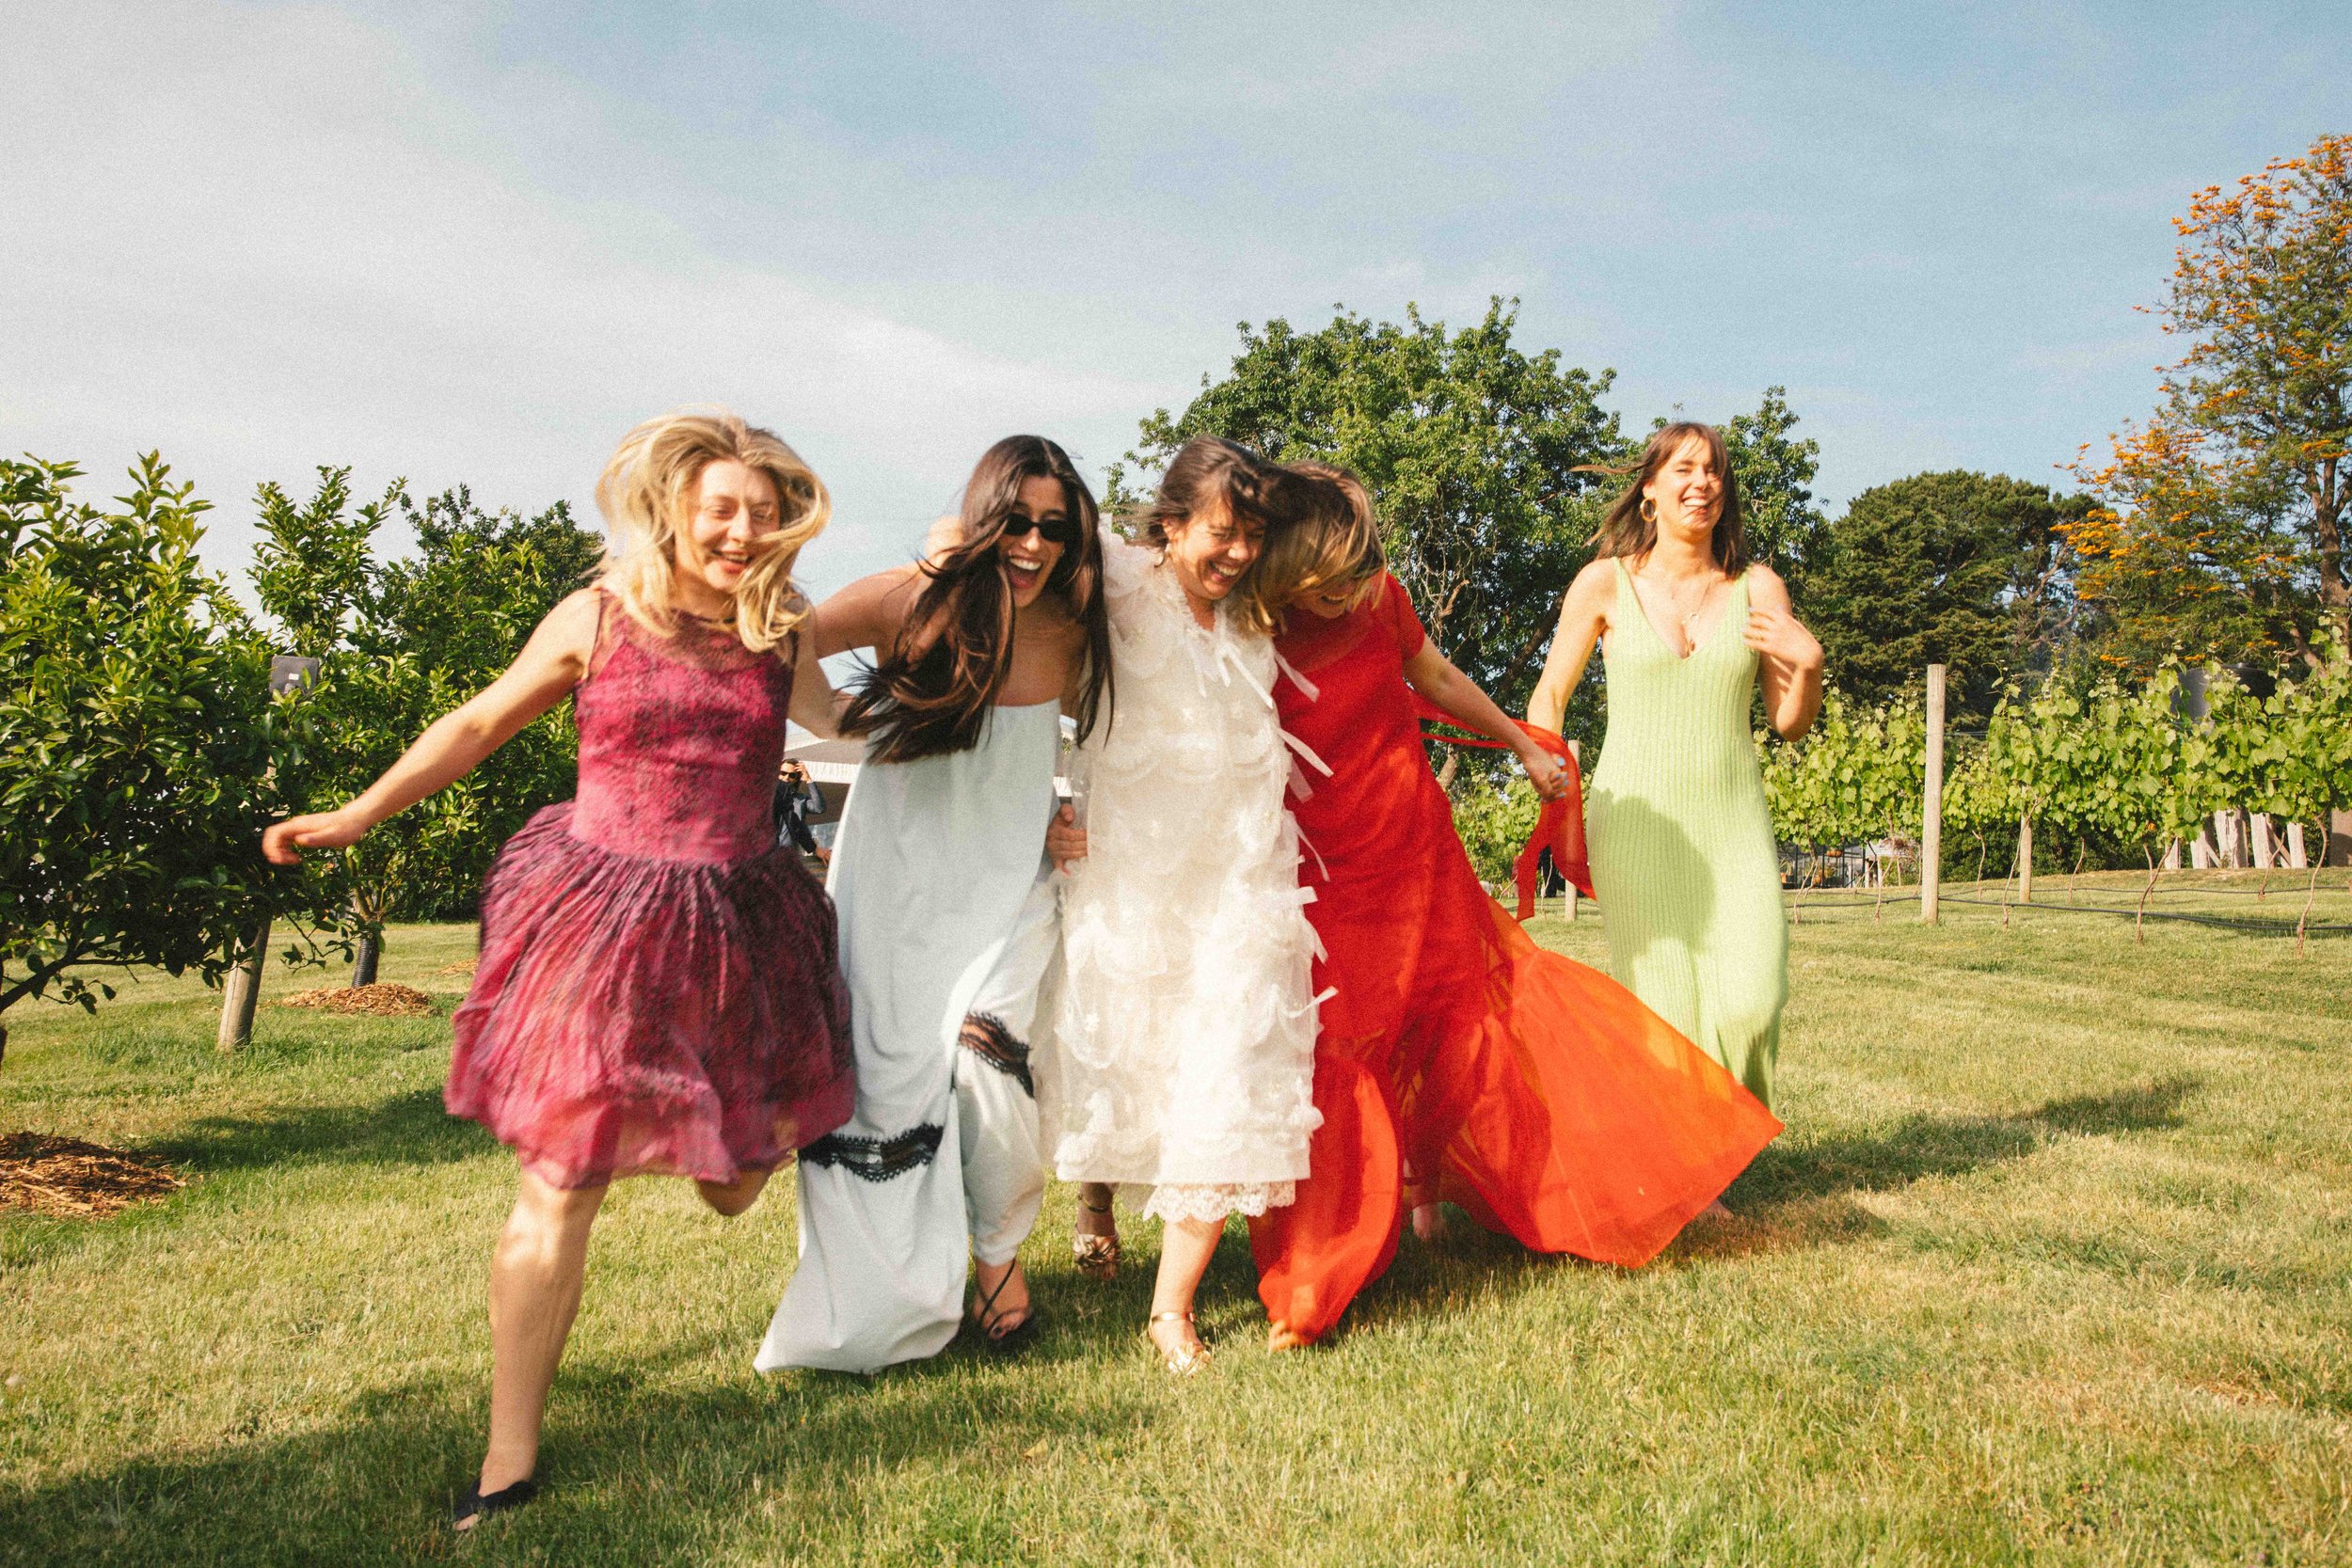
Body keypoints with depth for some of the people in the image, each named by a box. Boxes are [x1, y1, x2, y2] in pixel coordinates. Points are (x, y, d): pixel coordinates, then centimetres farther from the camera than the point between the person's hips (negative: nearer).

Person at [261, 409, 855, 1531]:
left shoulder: (781, 635, 4)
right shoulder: (596, 619, -2)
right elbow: (481, 724, 9)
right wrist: (356, 817, 11)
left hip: (739, 922, 3)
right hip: (602, 917, -2)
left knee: (735, 1182, 12)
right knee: (561, 1182, -2)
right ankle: (509, 1458, 11)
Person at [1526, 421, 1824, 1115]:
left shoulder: (1758, 588, 8)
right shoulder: (1606, 583, 3)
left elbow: (1790, 723, 12)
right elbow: (1549, 698, 8)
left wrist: (1809, 663, -7)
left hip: (1732, 823, 2)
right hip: (1636, 820, -2)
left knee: (1750, 1001, -11)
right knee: (1661, 1008, -6)